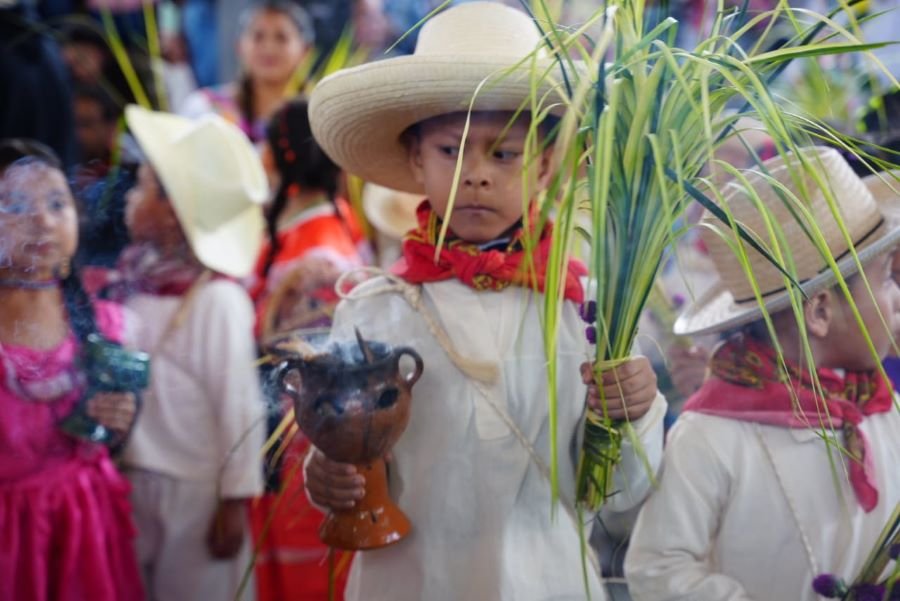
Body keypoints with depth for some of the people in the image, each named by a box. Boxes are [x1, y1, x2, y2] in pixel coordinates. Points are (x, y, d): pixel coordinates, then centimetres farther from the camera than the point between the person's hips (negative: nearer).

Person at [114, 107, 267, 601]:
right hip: (131, 481, 6)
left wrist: (235, 499, -14)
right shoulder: (135, 282, -2)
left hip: (195, 490, -6)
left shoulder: (217, 299, -21)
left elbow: (238, 403, -18)